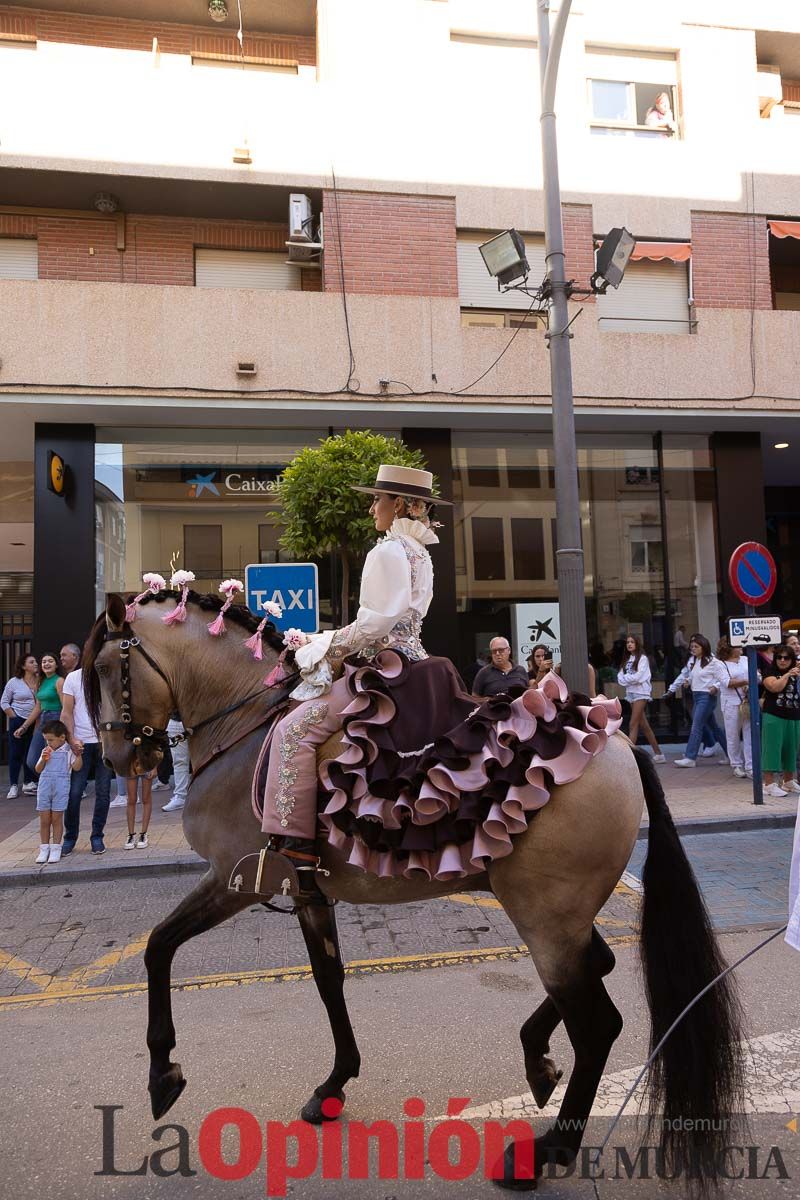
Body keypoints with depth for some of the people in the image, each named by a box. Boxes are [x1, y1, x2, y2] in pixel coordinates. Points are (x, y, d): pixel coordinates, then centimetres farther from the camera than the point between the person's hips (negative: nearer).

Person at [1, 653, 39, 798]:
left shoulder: (40, 681, 2)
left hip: (35, 722, 2)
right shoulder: (14, 682, -2)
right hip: (18, 721, -2)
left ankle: (28, 782, 17)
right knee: (15, 753, 2)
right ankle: (13, 786, 6)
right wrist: (14, 718, -4)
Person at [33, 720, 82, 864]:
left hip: (61, 788, -4)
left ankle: (55, 849, 7)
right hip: (44, 787, 4)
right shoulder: (46, 751, 13)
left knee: (57, 819, 1)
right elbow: (38, 770, 12)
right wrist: (43, 759, -4)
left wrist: (78, 754, -17)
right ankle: (44, 849, 13)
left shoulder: (68, 751, 2)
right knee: (44, 820, 5)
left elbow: (76, 767, -6)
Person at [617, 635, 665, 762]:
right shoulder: (628, 659, 15)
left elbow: (638, 676, -16)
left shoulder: (642, 658, -6)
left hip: (641, 693, -7)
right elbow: (620, 675, 9)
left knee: (633, 725, -12)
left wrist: (624, 679, -6)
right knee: (644, 725, 10)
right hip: (631, 693, 7)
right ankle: (658, 754, 18)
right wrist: (621, 678, -12)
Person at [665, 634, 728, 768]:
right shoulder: (691, 661, 11)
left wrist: (716, 686, -27)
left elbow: (724, 679, -11)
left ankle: (690, 758, -8)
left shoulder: (712, 662, -11)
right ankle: (728, 753, 24)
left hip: (707, 697, -8)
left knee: (696, 727, -10)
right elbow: (683, 676, 19)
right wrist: (672, 689, 20)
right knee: (713, 727, 14)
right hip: (696, 696, 8)